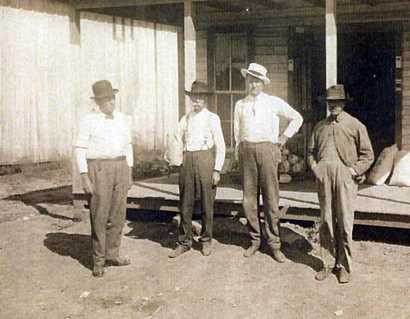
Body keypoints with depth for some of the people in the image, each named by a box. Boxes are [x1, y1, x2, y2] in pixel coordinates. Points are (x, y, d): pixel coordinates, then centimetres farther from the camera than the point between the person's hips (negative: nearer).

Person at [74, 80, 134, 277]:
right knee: (99, 216, -1)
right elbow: (80, 149, -6)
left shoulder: (123, 119, 10)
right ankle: (98, 261, 9)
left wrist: (129, 173, 12)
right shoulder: (89, 121, -5)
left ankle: (112, 255, 22)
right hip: (99, 168, -5)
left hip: (121, 167, 5)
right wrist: (84, 178, -11)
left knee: (118, 215, 9)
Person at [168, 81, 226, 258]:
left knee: (207, 202, 4)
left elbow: (220, 146, 0)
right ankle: (184, 242, 14)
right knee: (185, 203, 4)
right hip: (187, 161, 3)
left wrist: (217, 170, -6)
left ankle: (206, 241, 19)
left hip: (205, 159, -3)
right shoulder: (185, 119, 14)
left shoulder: (212, 119, 3)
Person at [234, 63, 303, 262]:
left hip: (267, 150, -2)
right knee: (249, 198, 3)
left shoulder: (274, 103, 7)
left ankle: (273, 243, 2)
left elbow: (296, 118, 15)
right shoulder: (240, 105, 14)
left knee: (271, 197, -4)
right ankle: (254, 240, 14)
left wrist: (284, 137, 8)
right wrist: (239, 154, 11)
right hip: (246, 150, 3)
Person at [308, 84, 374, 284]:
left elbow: (367, 155, 6)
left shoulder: (355, 125, 6)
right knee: (325, 222, 5)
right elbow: (311, 151, 23)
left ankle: (344, 267, 7)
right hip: (324, 177, 3)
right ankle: (328, 264, 14)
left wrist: (355, 170, -5)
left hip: (345, 177, -3)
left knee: (345, 223, -3)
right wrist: (315, 168, 7)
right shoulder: (320, 126, 17)